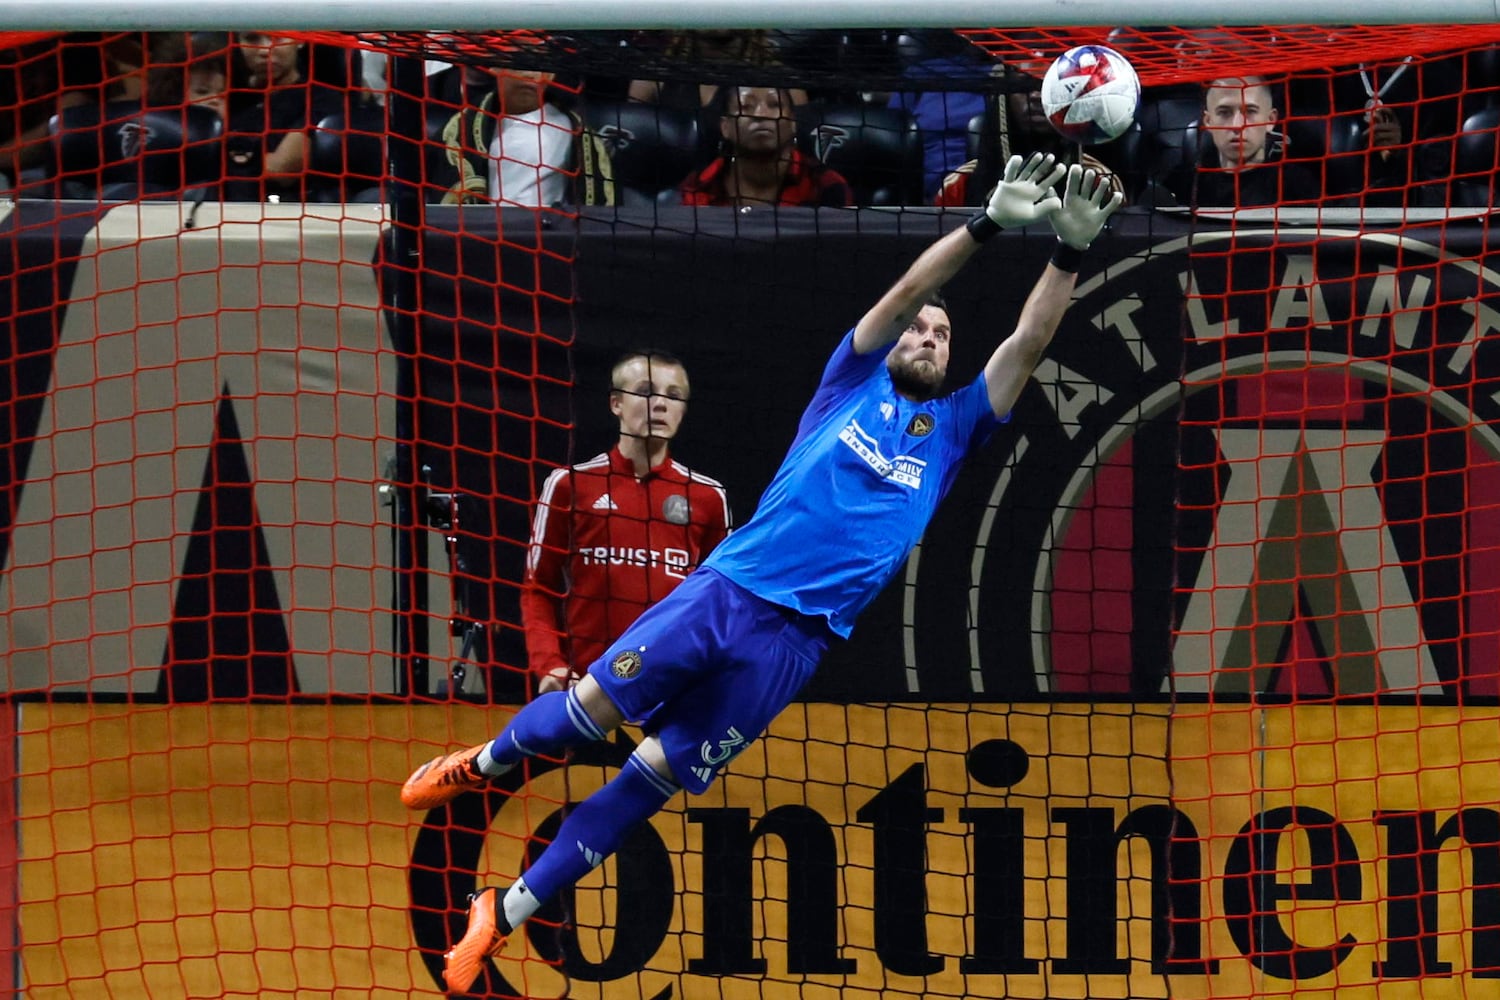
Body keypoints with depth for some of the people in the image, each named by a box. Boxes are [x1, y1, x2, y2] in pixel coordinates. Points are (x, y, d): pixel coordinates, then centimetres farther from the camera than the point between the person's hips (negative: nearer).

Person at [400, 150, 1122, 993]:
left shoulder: (954, 427, 14)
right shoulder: (854, 381, 10)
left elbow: (1028, 345, 3)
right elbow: (907, 291, -3)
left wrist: (1071, 251, -11)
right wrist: (989, 225, -17)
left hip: (794, 639, 1)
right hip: (726, 588, -1)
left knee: (655, 777, 0)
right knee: (592, 706, -5)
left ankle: (506, 913, 8)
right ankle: (484, 764, 28)